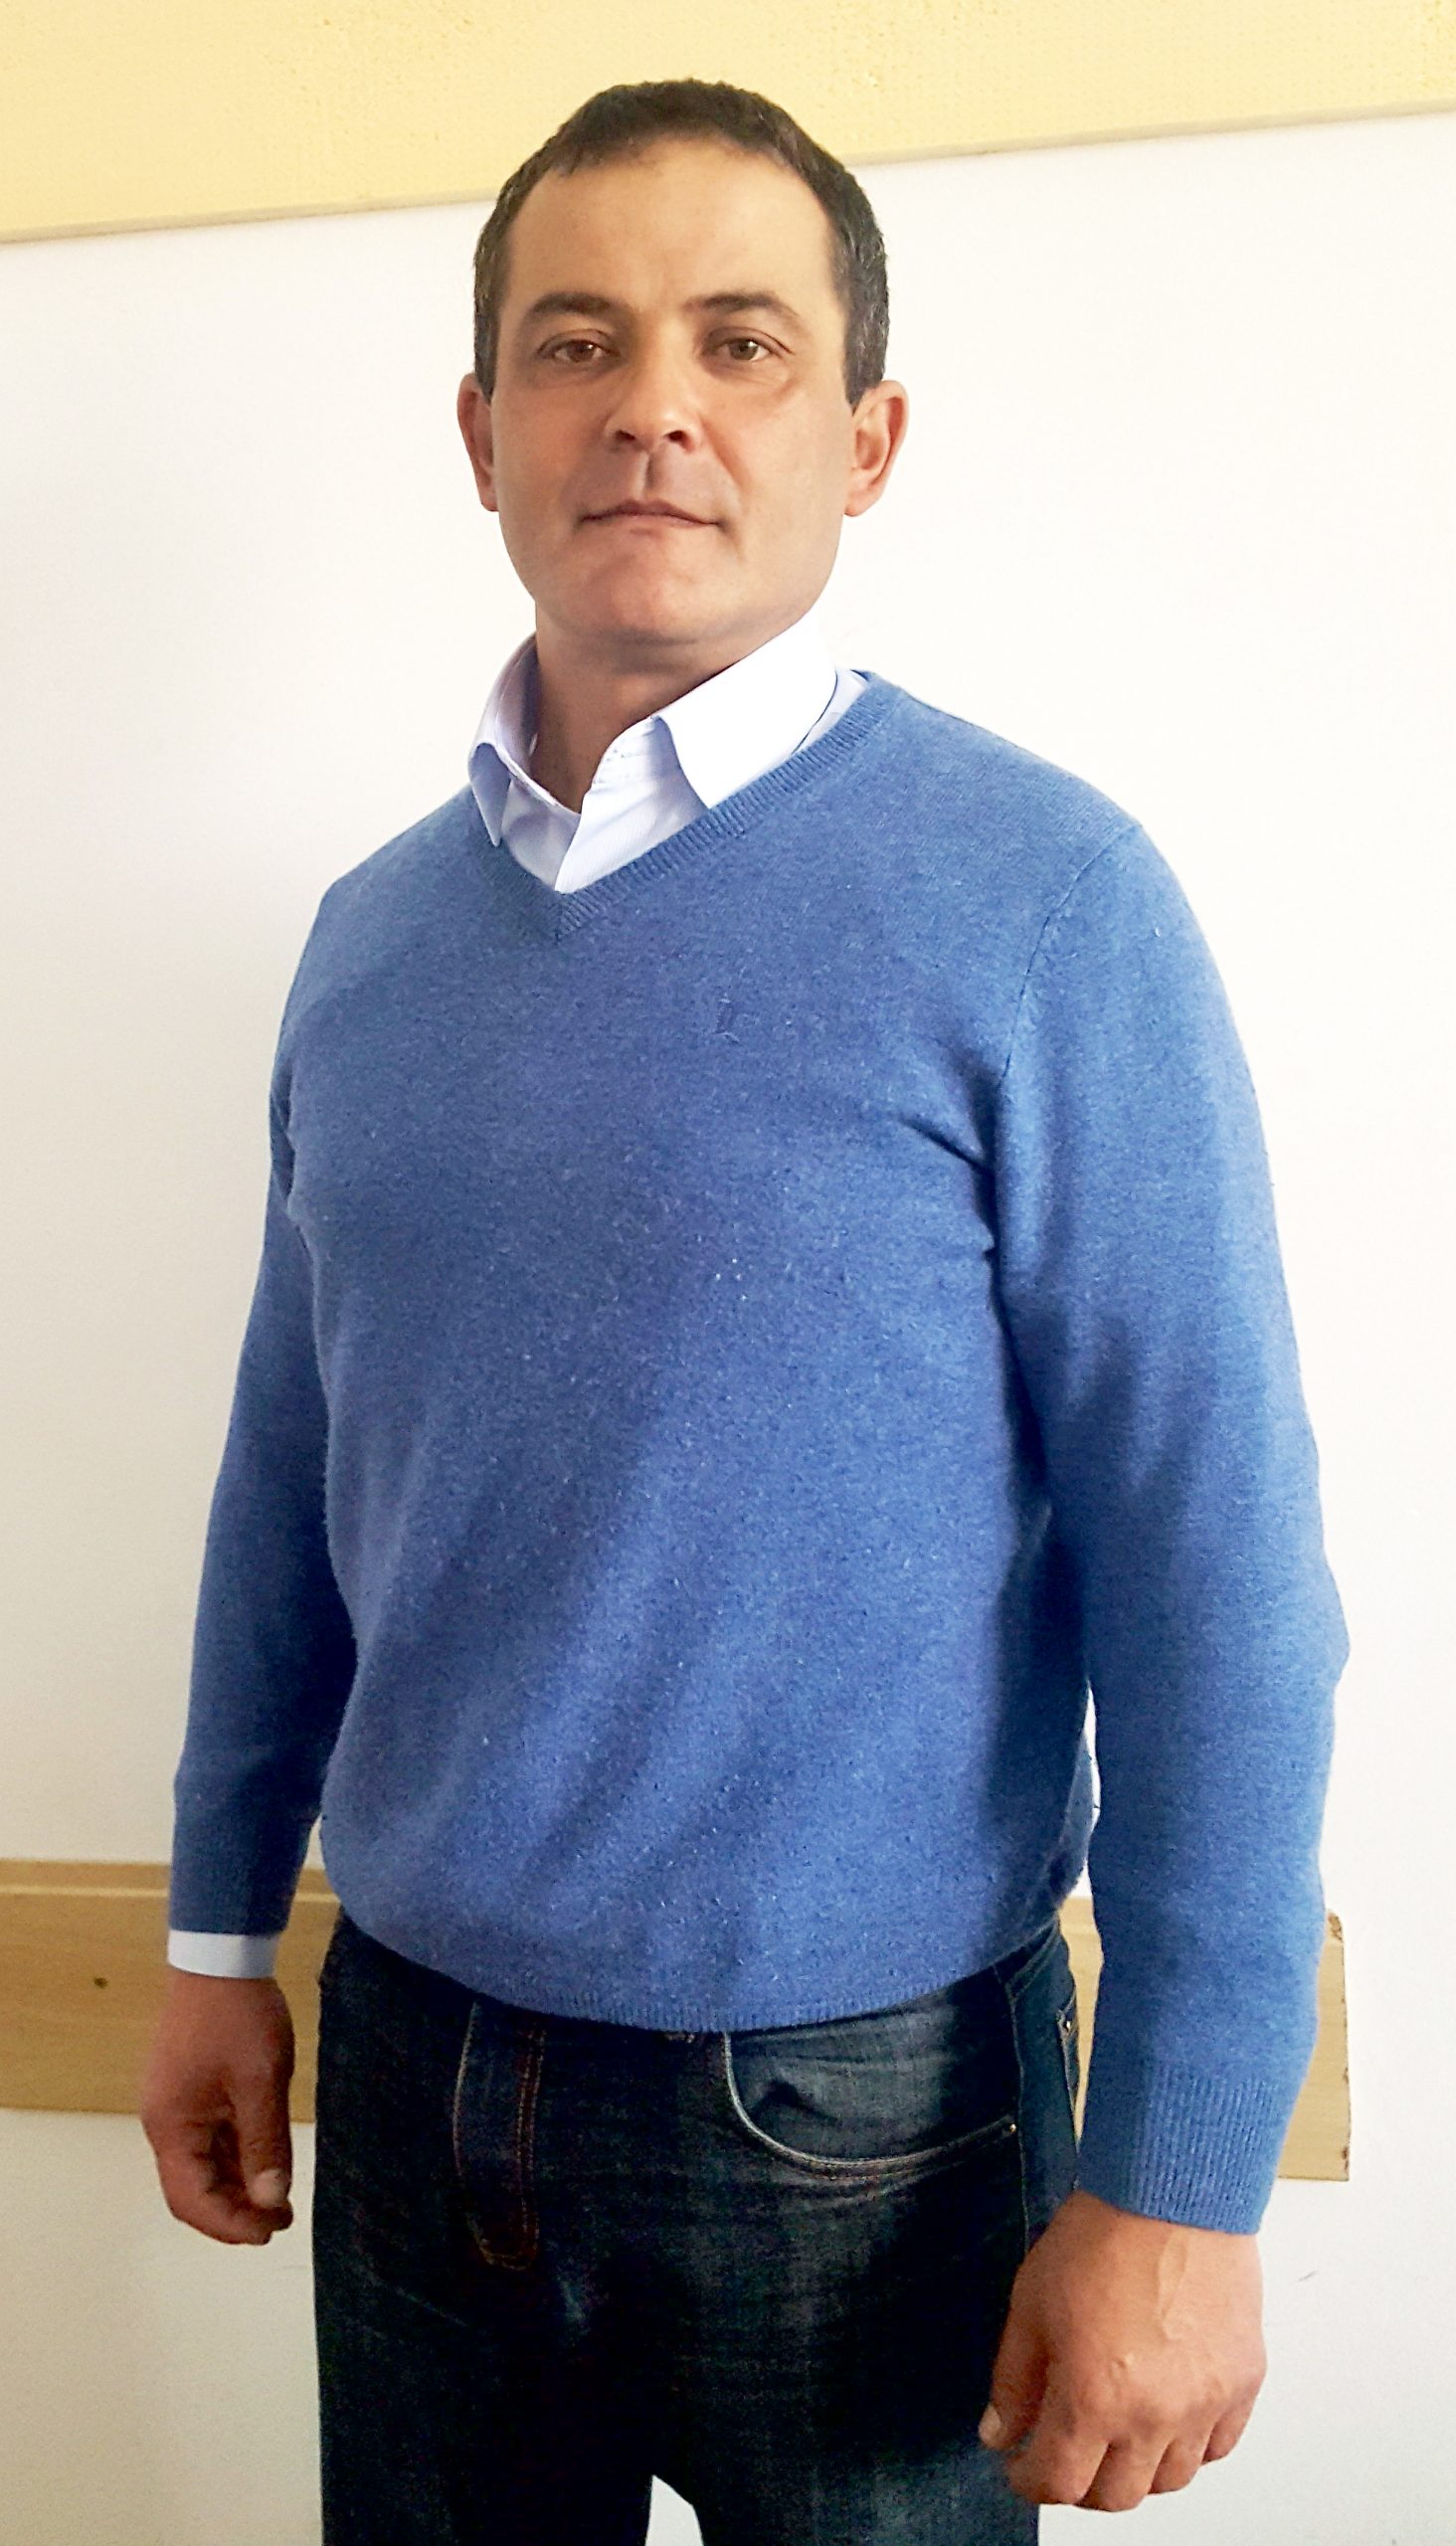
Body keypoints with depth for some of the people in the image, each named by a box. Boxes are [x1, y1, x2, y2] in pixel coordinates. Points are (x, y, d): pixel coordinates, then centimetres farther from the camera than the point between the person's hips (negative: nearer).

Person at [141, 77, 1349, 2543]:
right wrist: (219, 1933, 11)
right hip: (413, 2066, 5)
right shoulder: (368, 936, 2)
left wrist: (1178, 2179, -14)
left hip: (857, 2109, -4)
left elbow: (1212, 1569, -15)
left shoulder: (1037, 903, -14)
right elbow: (289, 1476, 9)